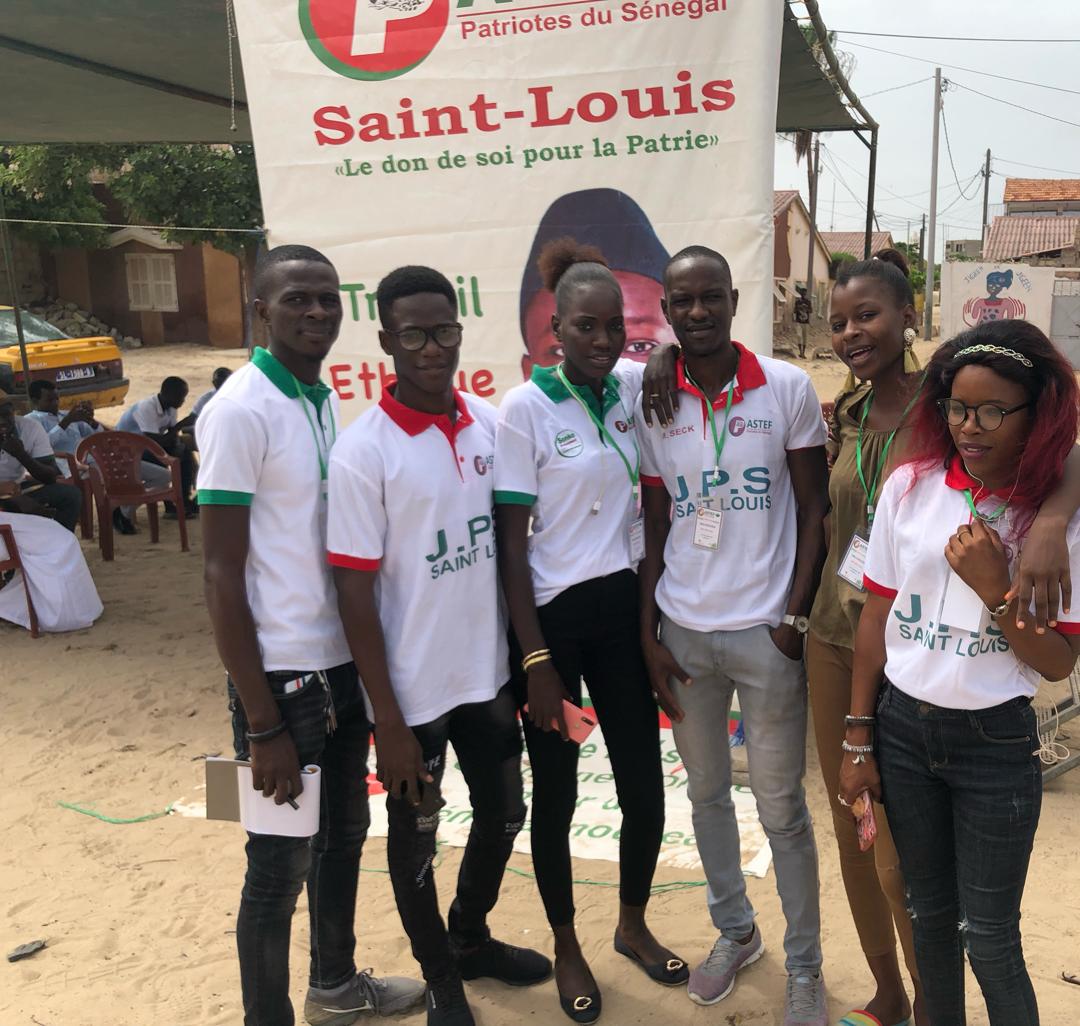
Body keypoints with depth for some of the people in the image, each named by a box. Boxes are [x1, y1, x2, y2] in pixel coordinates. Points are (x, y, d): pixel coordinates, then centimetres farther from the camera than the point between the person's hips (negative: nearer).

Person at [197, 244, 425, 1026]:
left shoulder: (327, 400, 8)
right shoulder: (241, 411, -16)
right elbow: (222, 575, -17)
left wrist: (364, 659, 13)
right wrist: (262, 724, -18)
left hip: (343, 664, 8)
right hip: (284, 675, -8)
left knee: (345, 834, 22)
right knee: (281, 865, 6)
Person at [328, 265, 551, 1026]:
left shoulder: (489, 423, 0)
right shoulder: (363, 450, -17)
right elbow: (355, 593, -15)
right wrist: (388, 720, -15)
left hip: (488, 672, 6)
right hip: (415, 687, -5)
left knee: (504, 813, 21)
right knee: (415, 838, 14)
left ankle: (471, 937, 48)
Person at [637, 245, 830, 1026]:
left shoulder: (788, 389, -6)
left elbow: (814, 510, -2)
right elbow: (655, 526, 6)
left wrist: (797, 617, -9)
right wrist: (648, 636, 3)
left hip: (764, 632, -3)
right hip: (681, 632, 3)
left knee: (782, 808, 7)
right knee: (706, 793, 17)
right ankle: (735, 932, 38)